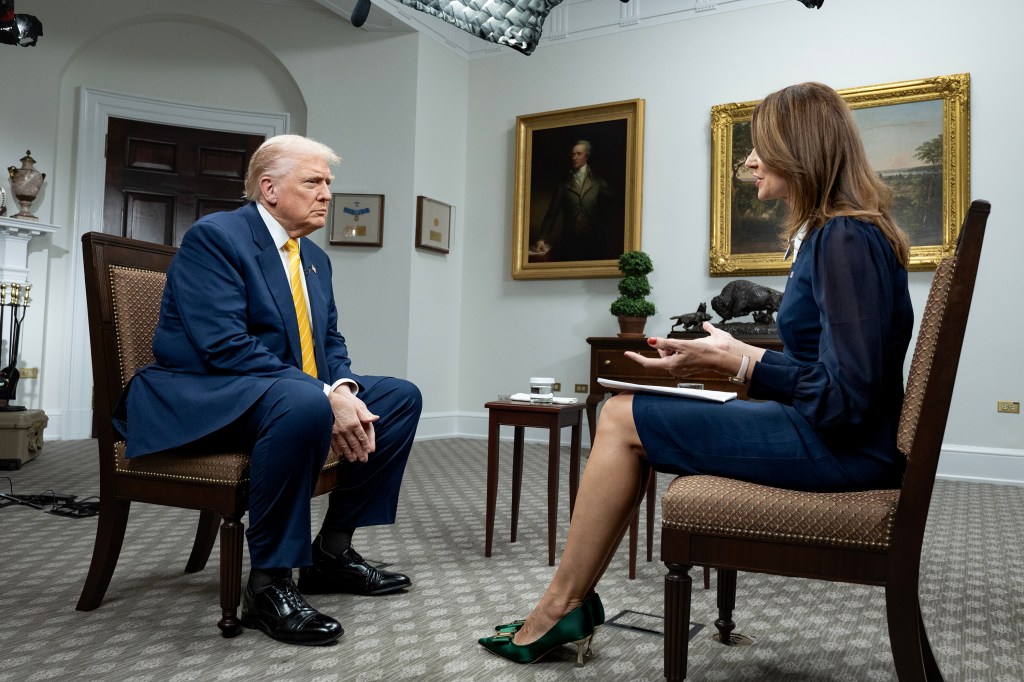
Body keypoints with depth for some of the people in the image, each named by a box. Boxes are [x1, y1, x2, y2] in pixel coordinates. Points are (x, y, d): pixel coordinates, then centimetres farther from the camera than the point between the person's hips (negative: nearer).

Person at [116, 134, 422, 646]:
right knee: (303, 403, -39)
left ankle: (331, 550, 5)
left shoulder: (315, 258, 13)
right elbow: (226, 347, -24)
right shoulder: (214, 236, -12)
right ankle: (268, 584, -23)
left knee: (402, 397, 1)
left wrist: (345, 390, -11)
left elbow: (330, 342, 14)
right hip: (198, 398, -9)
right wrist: (326, 397, -30)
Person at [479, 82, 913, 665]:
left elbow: (845, 399, -24)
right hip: (823, 429, 10)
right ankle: (570, 605, 8)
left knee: (625, 420, -9)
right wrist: (737, 351, 4)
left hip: (841, 446, -10)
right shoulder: (832, 233, 12)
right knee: (625, 411, 5)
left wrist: (737, 364, -17)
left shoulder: (846, 239, -19)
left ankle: (558, 609, 6)